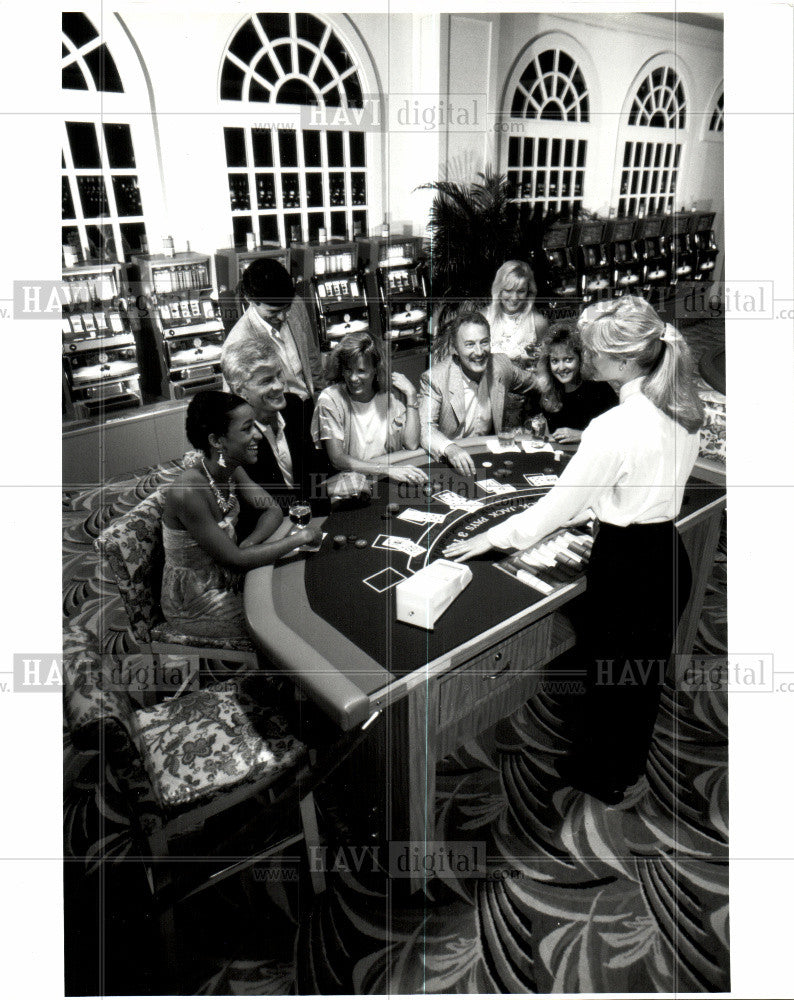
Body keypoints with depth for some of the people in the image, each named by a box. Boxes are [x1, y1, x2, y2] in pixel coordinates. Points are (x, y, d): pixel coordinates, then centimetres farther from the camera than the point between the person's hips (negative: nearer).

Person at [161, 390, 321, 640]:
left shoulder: (232, 471, -6)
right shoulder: (187, 492, -32)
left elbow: (272, 511, 2)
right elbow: (234, 560, -30)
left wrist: (246, 546, -18)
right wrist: (300, 537, -24)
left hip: (226, 582, 7)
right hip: (194, 609, -7)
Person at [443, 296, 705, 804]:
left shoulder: (614, 427, -26)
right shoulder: (683, 411, -2)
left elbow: (559, 505, -20)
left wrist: (490, 538, -9)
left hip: (626, 566, -8)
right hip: (671, 558, 8)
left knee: (606, 672, 16)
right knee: (646, 671, 26)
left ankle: (599, 776, 40)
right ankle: (631, 763, 50)